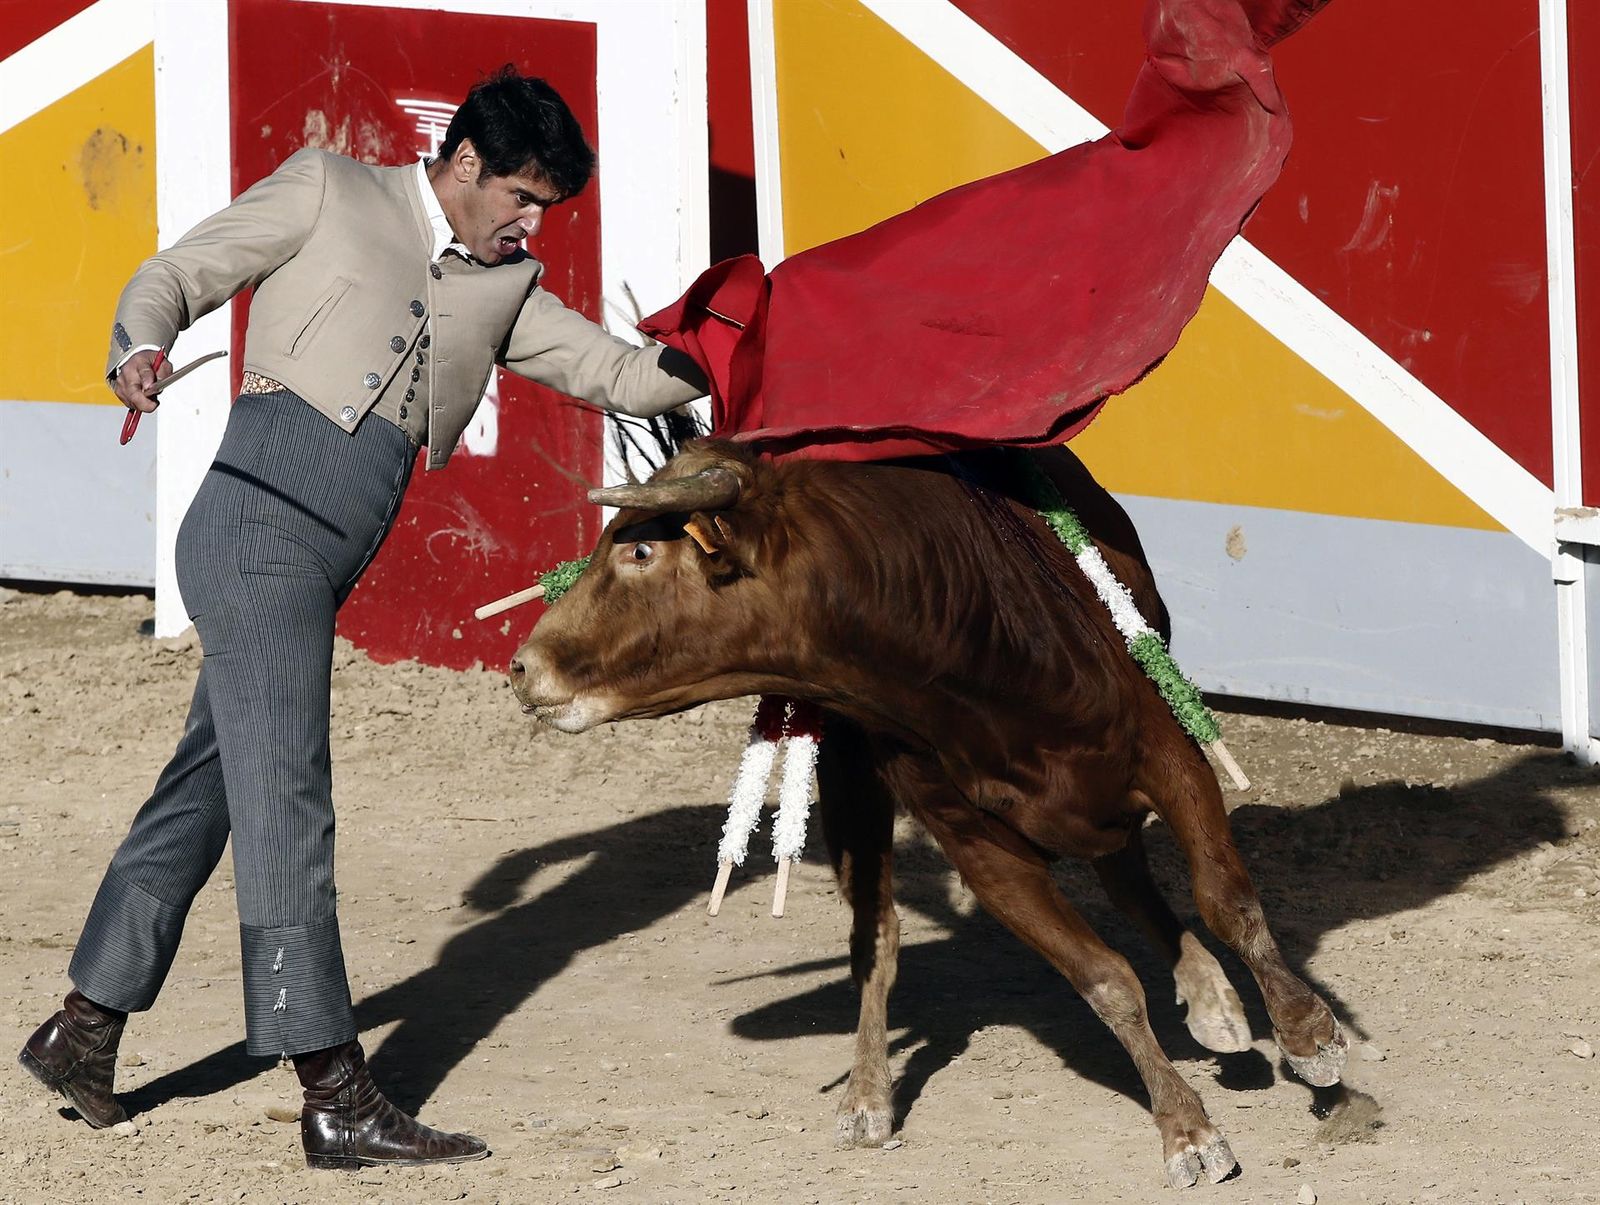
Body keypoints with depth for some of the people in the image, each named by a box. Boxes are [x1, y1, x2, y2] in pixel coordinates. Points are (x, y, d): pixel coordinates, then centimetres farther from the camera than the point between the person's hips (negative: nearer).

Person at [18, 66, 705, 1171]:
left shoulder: (504, 288, 20)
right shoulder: (328, 191, 4)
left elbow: (612, 372, 20)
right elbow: (179, 275, 2)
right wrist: (141, 347, -18)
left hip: (315, 572, 8)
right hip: (260, 528, -8)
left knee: (206, 793, 14)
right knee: (287, 804, -11)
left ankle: (84, 1028, 25)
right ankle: (336, 1098, -15)